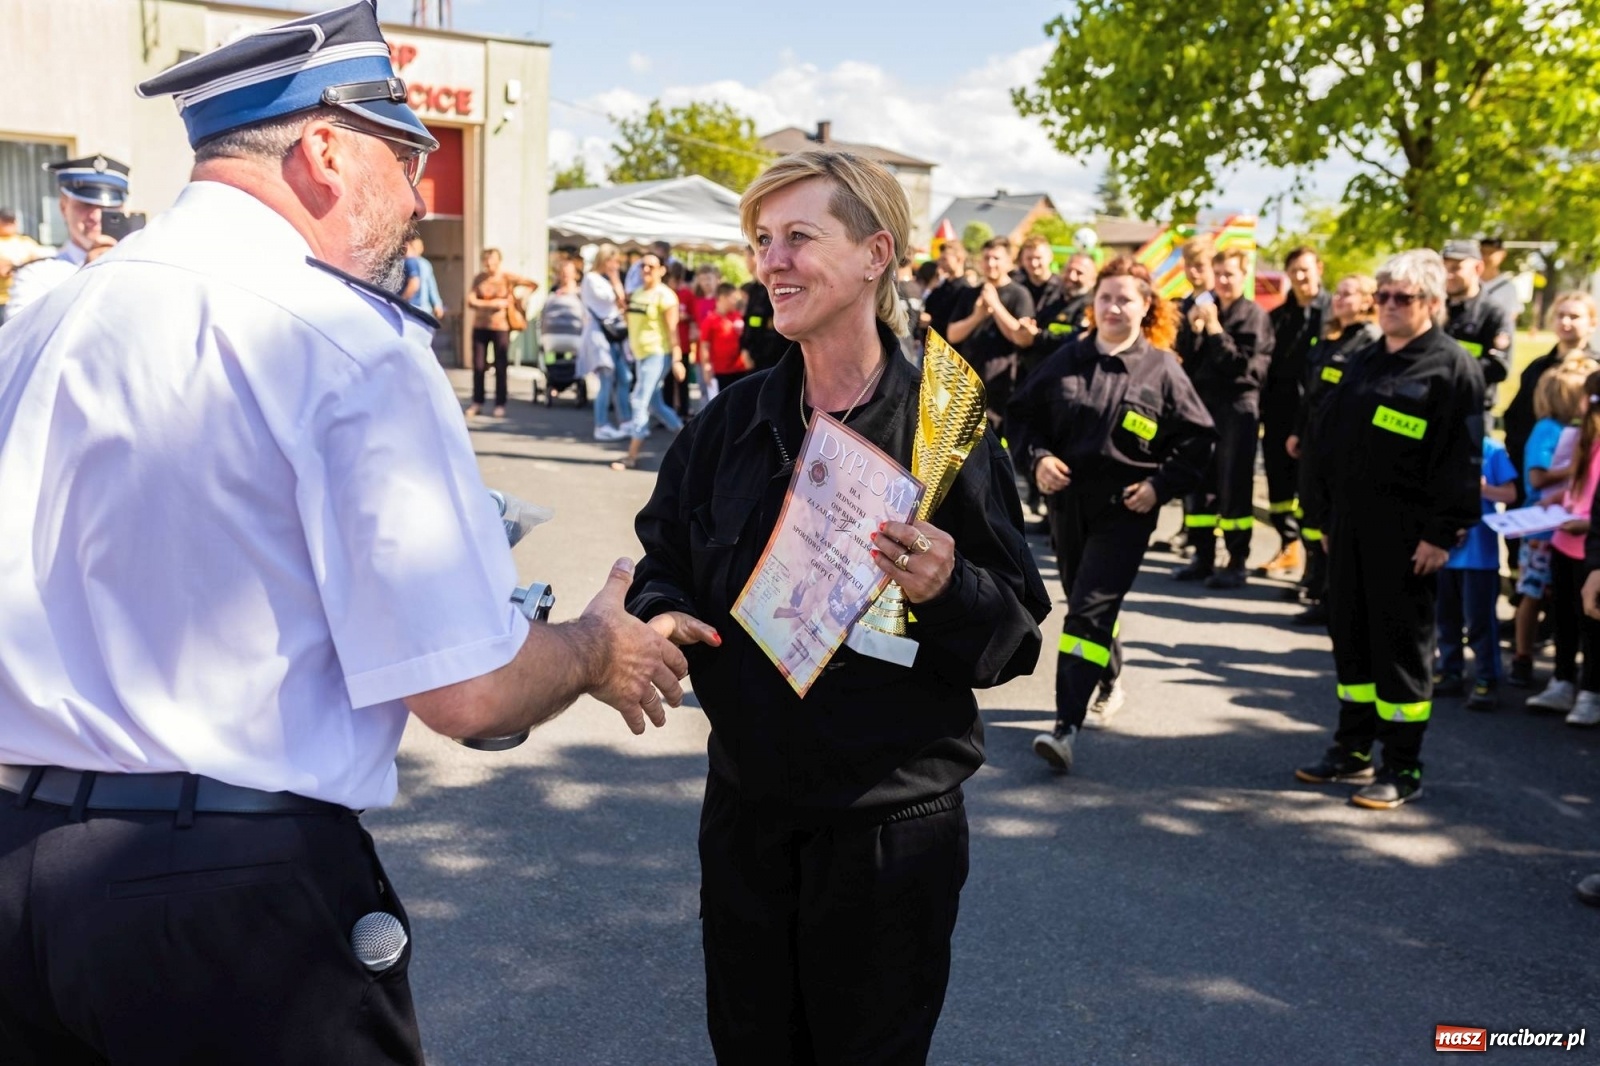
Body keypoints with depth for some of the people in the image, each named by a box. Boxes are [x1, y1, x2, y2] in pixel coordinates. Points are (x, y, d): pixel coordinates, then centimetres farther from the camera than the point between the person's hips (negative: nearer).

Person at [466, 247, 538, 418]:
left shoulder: (507, 277, -4)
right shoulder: (479, 278, 2)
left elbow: (533, 284, -1)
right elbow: (471, 301, -8)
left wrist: (520, 298, -7)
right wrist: (492, 303, -16)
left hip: (501, 327, -3)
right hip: (480, 326, 3)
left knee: (500, 367, 0)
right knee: (478, 366, 4)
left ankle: (500, 405, 6)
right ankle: (477, 403, 12)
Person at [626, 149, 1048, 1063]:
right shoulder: (733, 421, 2)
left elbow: (1018, 634, -10)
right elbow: (663, 557, 10)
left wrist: (949, 590, -30)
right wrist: (660, 614, -11)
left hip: (890, 822, -4)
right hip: (747, 805, 4)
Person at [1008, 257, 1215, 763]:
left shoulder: (1162, 369, -5)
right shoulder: (1067, 359, 2)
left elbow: (1199, 438, 1)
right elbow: (1022, 412, 9)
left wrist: (1161, 485, -10)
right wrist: (1037, 456, -8)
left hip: (1125, 510, -4)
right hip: (1067, 502, 4)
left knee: (1090, 611, -13)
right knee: (1086, 603, 19)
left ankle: (1066, 726, -15)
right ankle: (1109, 684, 44)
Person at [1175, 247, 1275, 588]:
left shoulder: (1254, 315, -2)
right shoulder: (1204, 308, 13)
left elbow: (1245, 364, -12)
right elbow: (1189, 362, 10)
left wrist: (1215, 329, -16)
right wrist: (1194, 331, -6)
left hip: (1238, 407, -5)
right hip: (1202, 403, 5)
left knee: (1234, 486, -3)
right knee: (1197, 482, 6)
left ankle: (1237, 563, 3)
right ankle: (1202, 557, 15)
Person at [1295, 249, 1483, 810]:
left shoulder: (1453, 368, -7)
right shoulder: (1364, 363, 15)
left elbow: (1461, 459, -12)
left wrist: (1442, 533, -17)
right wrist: (1328, 517, 15)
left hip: (1407, 535, -7)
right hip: (1350, 526, 7)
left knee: (1401, 644, 0)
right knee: (1350, 636, 12)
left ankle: (1403, 767, 10)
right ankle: (1353, 749, 25)